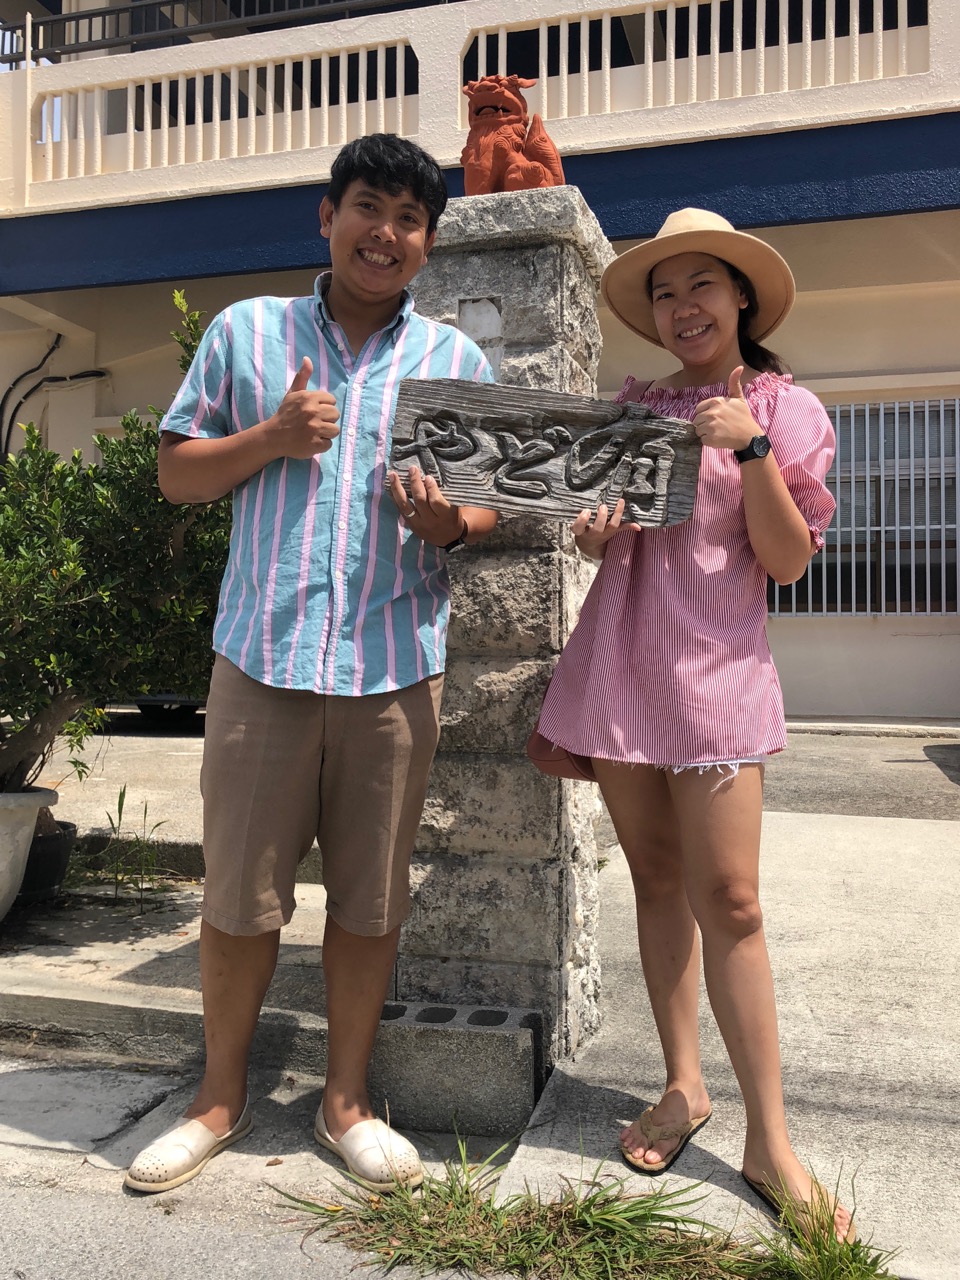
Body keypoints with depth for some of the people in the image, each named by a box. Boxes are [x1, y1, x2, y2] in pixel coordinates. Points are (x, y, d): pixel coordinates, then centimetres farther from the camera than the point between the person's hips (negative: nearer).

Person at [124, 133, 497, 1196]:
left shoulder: (455, 361, 11)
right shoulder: (245, 331, 10)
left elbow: (489, 503, 11)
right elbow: (176, 472, 9)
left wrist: (449, 522, -12)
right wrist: (269, 438, -8)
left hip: (395, 664, 1)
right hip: (263, 654, 0)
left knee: (371, 892, 8)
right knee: (239, 890, 6)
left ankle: (346, 1100, 28)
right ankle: (220, 1097, 28)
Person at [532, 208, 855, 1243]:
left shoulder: (785, 408, 3)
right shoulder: (635, 405, 12)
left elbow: (787, 561, -3)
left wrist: (752, 450, -15)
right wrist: (593, 534, -6)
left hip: (716, 667, -3)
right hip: (621, 660, 3)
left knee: (728, 898, -6)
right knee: (657, 879, 7)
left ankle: (768, 1140, 7)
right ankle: (682, 1086, 22)